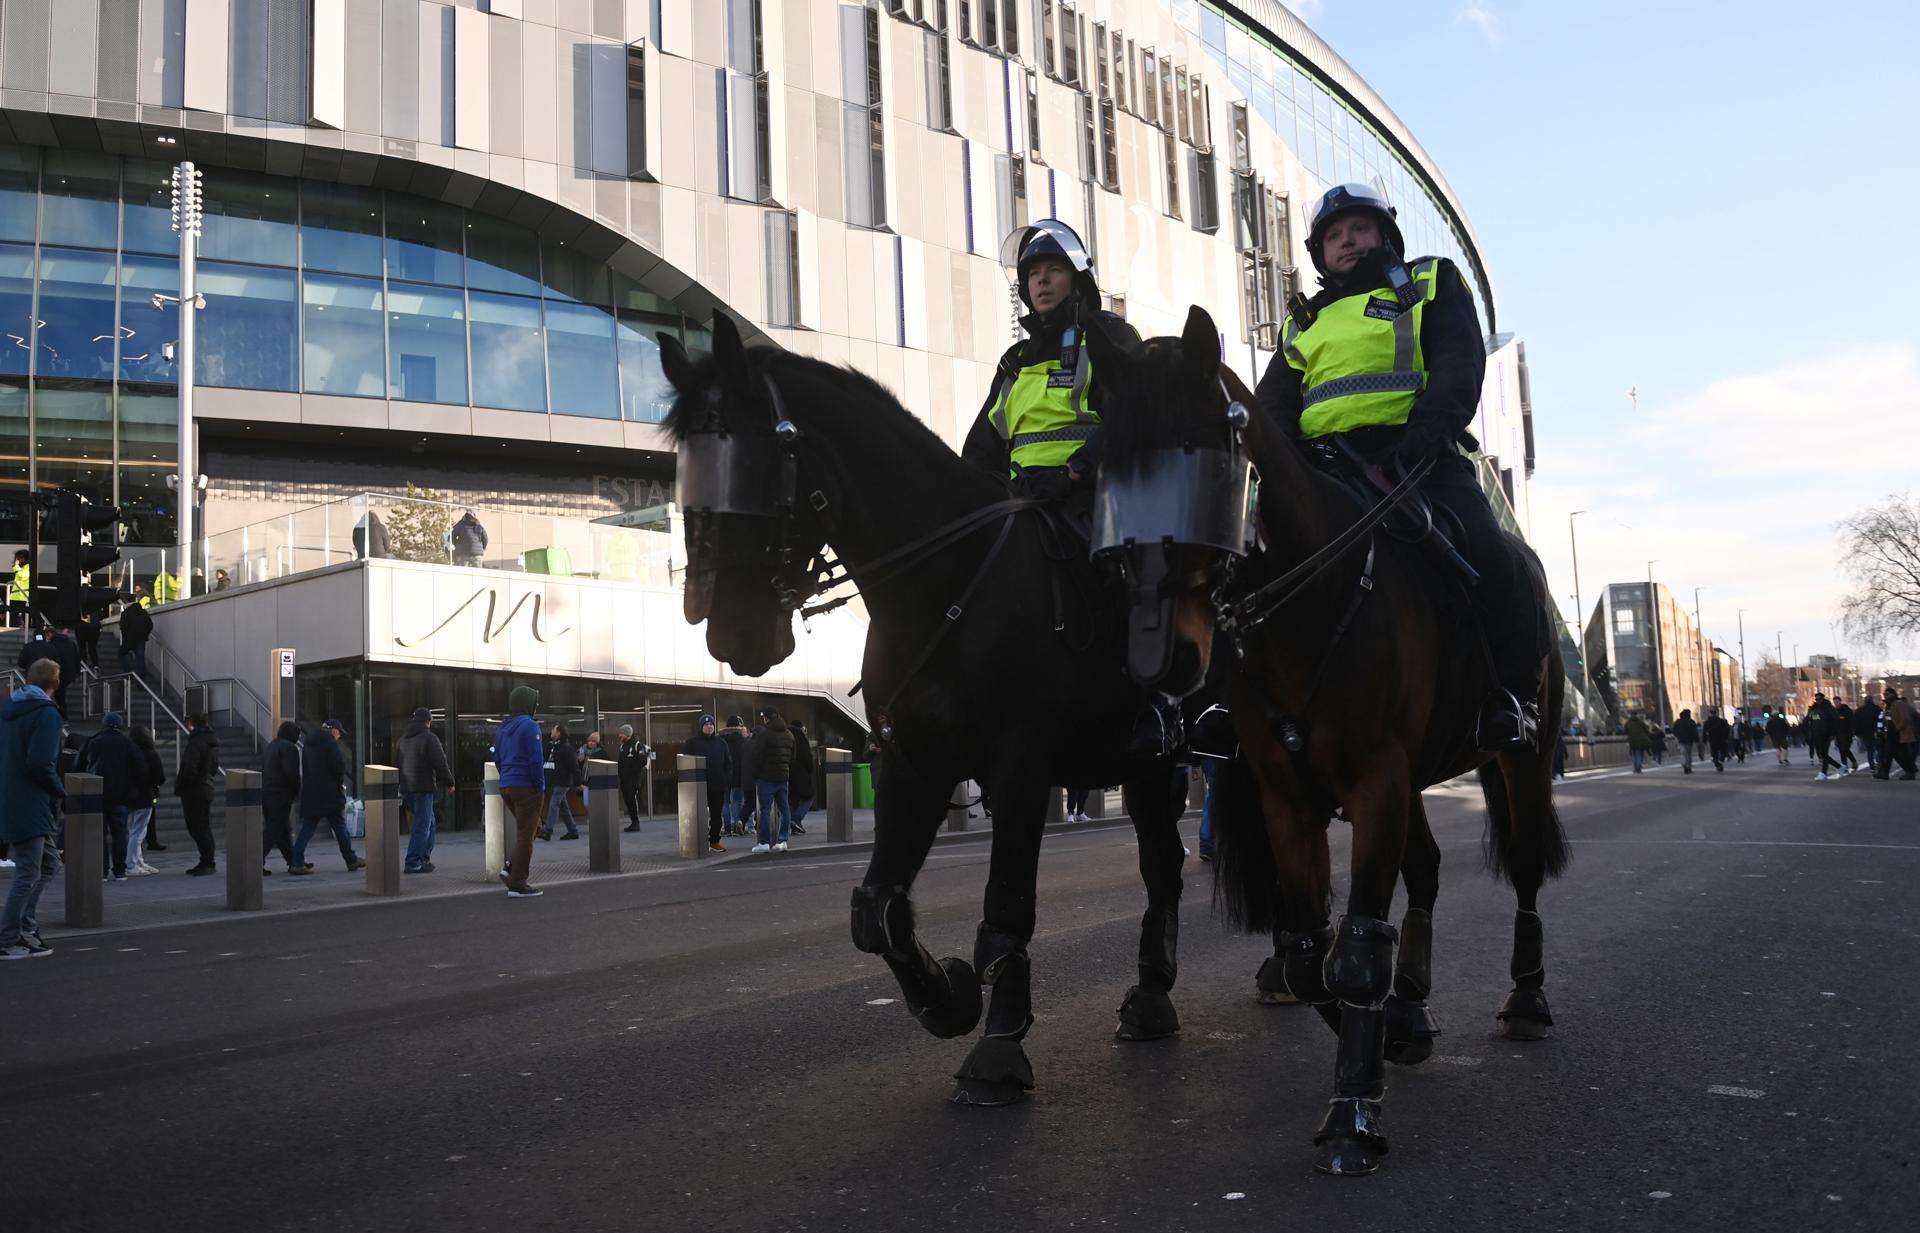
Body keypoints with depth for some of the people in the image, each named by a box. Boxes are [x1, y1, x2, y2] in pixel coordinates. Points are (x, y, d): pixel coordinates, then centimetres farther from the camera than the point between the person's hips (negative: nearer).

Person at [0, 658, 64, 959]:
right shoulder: (47, 714, -14)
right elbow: (39, 764, -22)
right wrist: (60, 791, -6)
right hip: (29, 807, -9)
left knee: (49, 864, 18)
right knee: (28, 874, -2)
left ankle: (25, 925, 15)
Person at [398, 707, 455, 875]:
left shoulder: (403, 739, 14)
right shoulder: (429, 738, -11)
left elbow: (399, 764, 19)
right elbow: (440, 764, -12)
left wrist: (402, 788, 25)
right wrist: (449, 782, 1)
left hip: (406, 788, 8)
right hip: (423, 788, -8)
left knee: (429, 823, 18)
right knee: (422, 826, -5)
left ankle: (424, 859, 18)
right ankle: (413, 863, -8)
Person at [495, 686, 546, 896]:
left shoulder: (502, 729, 13)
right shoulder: (529, 726, -13)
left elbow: (498, 760, 17)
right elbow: (536, 760, -18)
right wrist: (540, 787, -11)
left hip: (506, 786, 8)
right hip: (526, 787, -8)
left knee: (525, 830, 22)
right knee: (525, 835, -1)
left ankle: (511, 869, 10)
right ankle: (517, 884, 2)